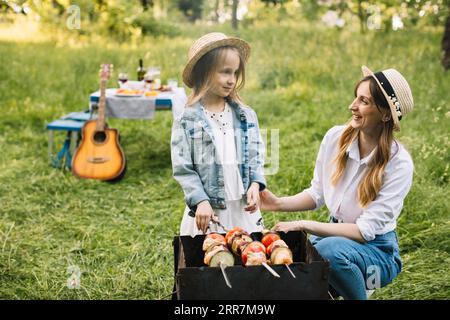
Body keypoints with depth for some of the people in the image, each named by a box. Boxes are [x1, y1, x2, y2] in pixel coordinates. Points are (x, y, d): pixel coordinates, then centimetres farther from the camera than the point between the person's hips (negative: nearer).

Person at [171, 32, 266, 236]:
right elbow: (182, 169, -7)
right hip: (207, 211, -3)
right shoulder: (187, 120, -5)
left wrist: (255, 185, -10)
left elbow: (256, 157, 7)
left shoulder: (247, 116, 5)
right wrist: (201, 201, -16)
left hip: (244, 209, 3)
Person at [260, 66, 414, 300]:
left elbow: (365, 231, -20)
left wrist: (303, 225, -25)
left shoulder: (399, 164, -18)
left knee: (329, 248, -36)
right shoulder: (336, 138, -6)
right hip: (333, 233, 4)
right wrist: (279, 204, -8)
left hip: (377, 249, -4)